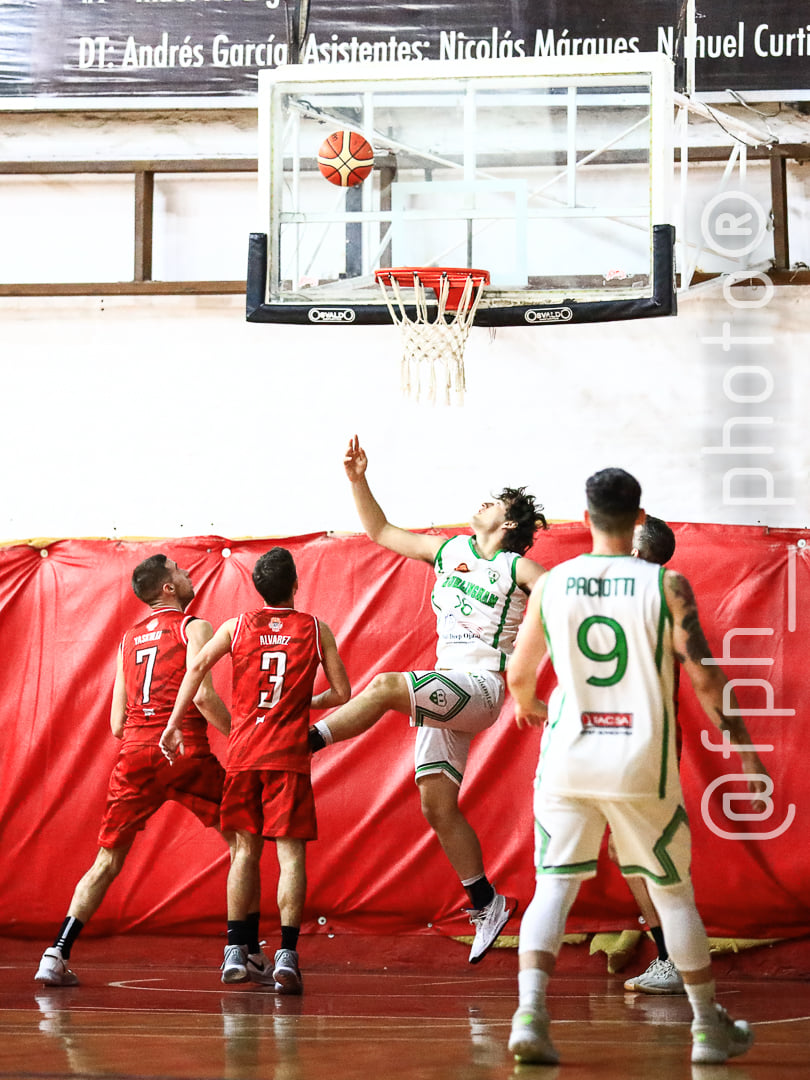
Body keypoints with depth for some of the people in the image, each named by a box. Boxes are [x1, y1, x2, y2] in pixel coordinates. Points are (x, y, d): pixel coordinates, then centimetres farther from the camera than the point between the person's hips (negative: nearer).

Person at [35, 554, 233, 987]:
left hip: (134, 755, 5)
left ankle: (56, 955, -1)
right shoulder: (195, 628, 3)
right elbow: (203, 695, -13)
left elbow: (117, 724, 18)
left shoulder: (128, 639, 21)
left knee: (107, 862, 11)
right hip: (185, 750, -5)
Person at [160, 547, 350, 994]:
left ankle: (237, 951, 12)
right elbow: (342, 693, 4)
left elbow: (197, 667, -7)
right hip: (288, 754, -2)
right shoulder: (316, 630, 4)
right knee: (290, 851, -3)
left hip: (243, 751, 2)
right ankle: (287, 953, -14)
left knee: (245, 848, 12)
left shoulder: (237, 626, 7)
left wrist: (173, 725, -4)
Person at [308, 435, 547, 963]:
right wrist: (359, 481, 12)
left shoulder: (519, 568, -2)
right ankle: (488, 906, 11)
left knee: (386, 686, -30)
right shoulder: (448, 550, 16)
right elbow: (382, 531, 21)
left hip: (482, 688, -7)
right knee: (437, 806, 2)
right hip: (445, 692, 7)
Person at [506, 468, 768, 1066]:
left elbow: (519, 676, 11)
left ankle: (530, 1012, -14)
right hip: (643, 767, -1)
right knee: (673, 891, 14)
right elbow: (706, 679, -7)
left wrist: (527, 707, 34)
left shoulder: (550, 584, 1)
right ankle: (710, 1027, 24)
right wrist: (746, 753, 2)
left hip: (568, 761, 1)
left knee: (553, 888, 6)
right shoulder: (667, 585, -6)